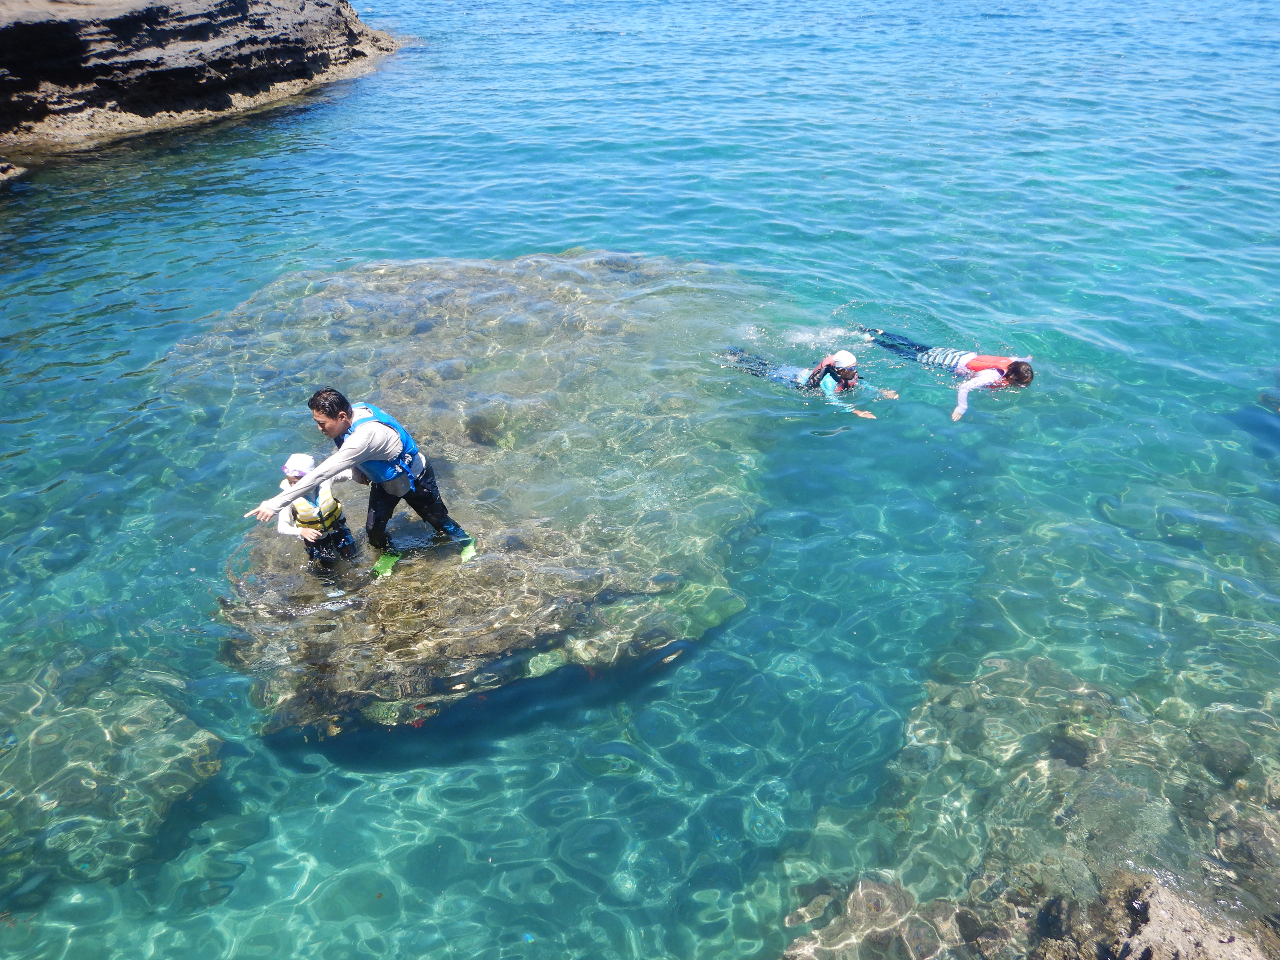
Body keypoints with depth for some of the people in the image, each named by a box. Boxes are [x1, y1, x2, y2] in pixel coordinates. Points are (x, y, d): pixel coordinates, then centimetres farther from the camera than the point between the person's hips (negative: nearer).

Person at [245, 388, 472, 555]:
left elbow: (320, 474, -46)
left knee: (437, 517, 14)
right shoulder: (353, 411, -19)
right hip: (384, 479, 7)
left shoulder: (364, 435, -45)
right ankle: (389, 554, 35)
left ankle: (466, 543, 42)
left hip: (415, 479, -7)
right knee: (374, 527, 5)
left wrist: (275, 504, -45)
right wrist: (357, 472, -11)